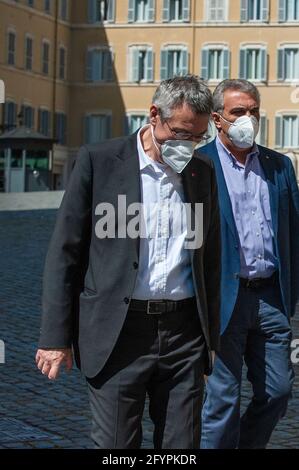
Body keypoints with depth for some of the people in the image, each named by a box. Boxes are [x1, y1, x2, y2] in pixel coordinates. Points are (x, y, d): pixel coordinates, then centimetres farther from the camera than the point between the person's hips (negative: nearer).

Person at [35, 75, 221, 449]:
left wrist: (212, 335, 15)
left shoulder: (203, 171, 10)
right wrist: (55, 336, -6)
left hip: (184, 332, 4)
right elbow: (64, 252, -2)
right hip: (118, 333, -3)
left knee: (182, 446, 7)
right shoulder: (98, 161, -3)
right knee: (115, 445, 1)